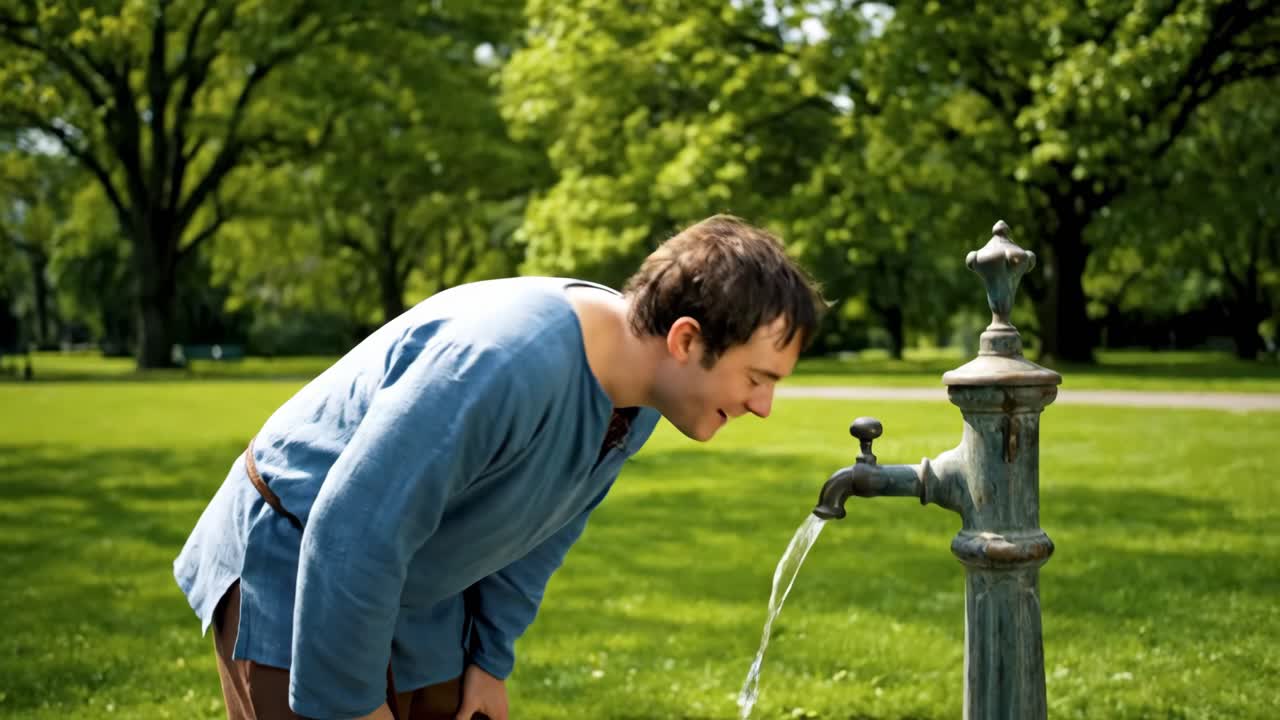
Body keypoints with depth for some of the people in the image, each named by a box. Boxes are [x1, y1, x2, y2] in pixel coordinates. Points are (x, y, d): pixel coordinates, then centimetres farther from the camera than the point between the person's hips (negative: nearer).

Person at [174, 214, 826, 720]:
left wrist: (491, 657, 6)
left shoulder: (638, 392, -8)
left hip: (422, 604, 8)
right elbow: (354, 535, -33)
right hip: (290, 570, -7)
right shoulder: (508, 358, -36)